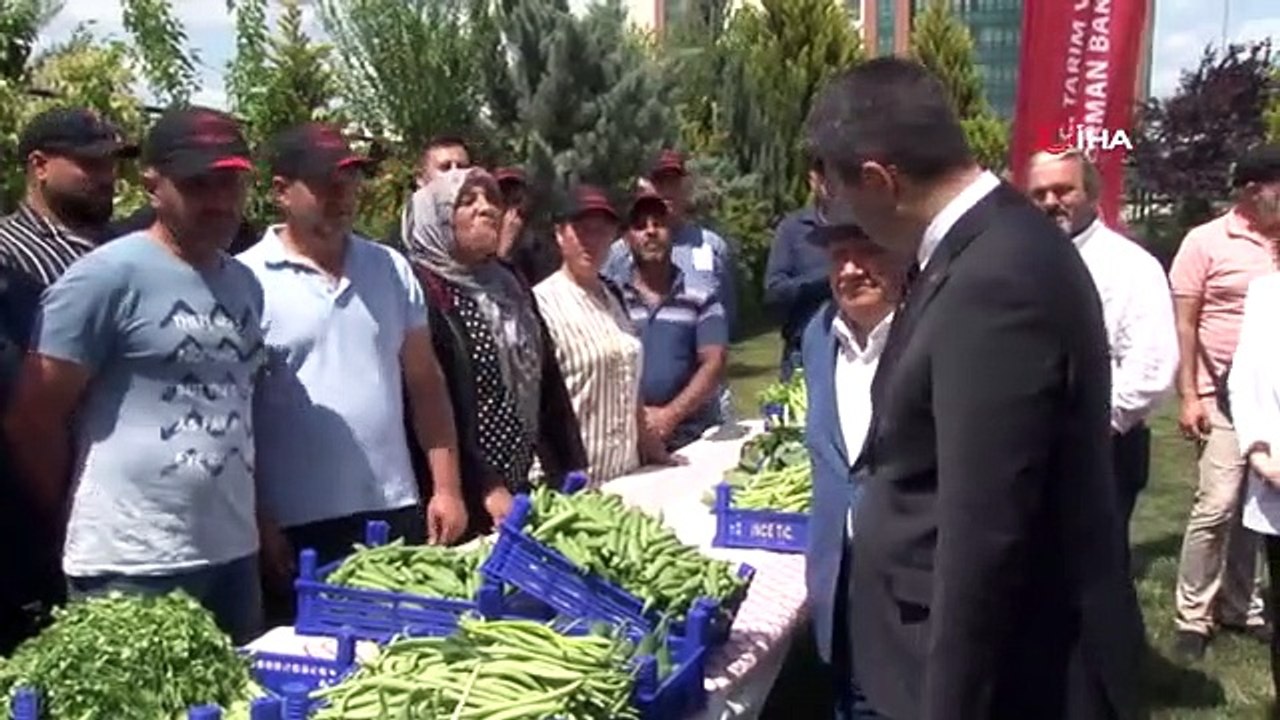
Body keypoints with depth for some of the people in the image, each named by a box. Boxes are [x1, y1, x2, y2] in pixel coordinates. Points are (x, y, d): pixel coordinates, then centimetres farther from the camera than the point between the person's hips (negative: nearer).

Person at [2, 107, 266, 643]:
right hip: (134, 565, -6)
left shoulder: (245, 285, 11)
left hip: (233, 552, 7)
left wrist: (255, 518, 13)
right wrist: (89, 522, 2)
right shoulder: (108, 276, -10)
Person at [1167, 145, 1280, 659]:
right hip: (1225, 396, -5)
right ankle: (1192, 618, 4)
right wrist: (1189, 396, -11)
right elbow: (1183, 324, -7)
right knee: (1217, 505, -7)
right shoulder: (1206, 242, -5)